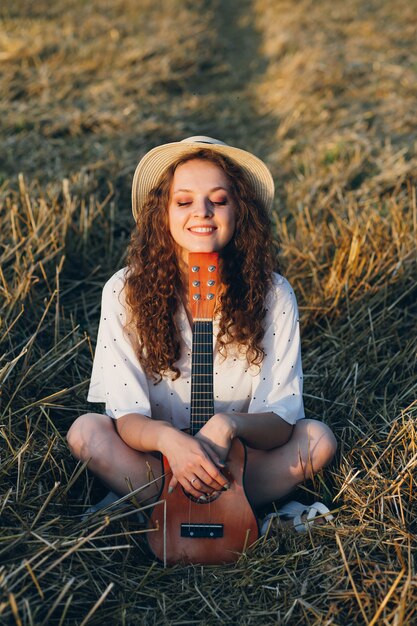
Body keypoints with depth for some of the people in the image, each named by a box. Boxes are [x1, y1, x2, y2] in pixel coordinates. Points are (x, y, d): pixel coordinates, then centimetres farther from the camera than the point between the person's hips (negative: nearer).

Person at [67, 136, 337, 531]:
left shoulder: (273, 295, -14)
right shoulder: (126, 292, -14)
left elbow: (281, 420, -15)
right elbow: (127, 416, -15)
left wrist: (229, 424, -37)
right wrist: (167, 439, -38)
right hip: (159, 455, 0)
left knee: (317, 438, -24)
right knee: (86, 431, -25)